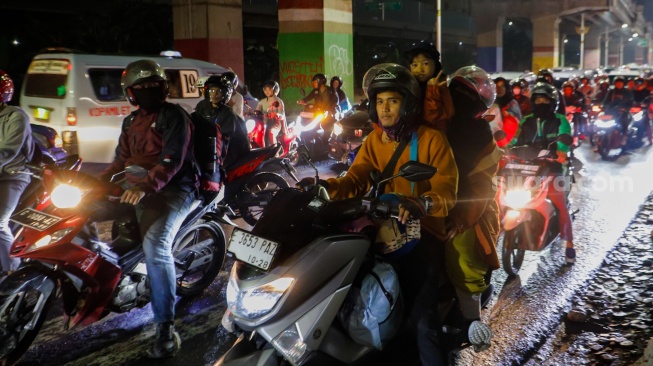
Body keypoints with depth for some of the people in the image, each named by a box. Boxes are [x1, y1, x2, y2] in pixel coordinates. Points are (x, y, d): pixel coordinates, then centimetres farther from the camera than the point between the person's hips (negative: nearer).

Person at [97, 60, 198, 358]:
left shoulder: (174, 116, -5)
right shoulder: (131, 121, 19)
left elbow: (172, 160, -18)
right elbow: (121, 160, 27)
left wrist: (145, 186, -34)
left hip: (172, 188, -8)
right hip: (136, 188, 8)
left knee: (155, 243, -33)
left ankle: (166, 326, -29)